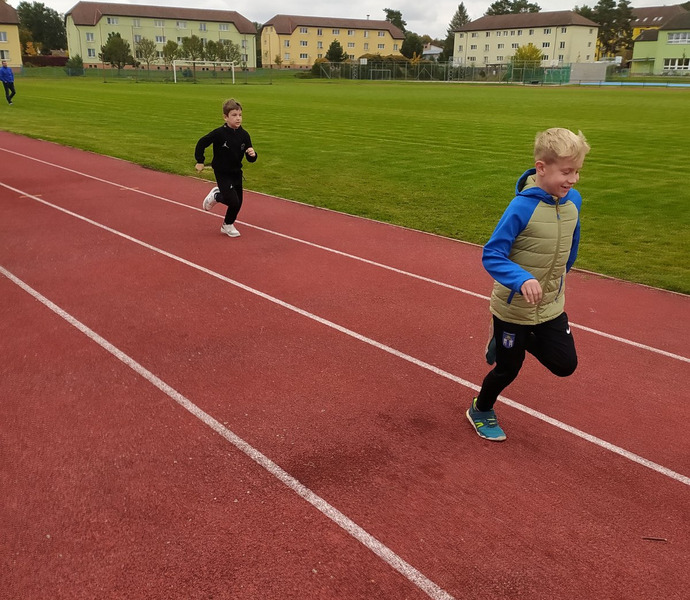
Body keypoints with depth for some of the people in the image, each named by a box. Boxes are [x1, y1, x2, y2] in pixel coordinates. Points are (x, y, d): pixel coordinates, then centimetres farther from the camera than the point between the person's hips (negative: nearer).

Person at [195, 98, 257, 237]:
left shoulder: (244, 135, -5)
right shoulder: (219, 133, -18)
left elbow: (250, 159, -1)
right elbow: (201, 143, -8)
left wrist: (252, 154, -24)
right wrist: (200, 161, -5)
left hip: (236, 173, 5)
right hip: (222, 173, -5)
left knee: (238, 203, 9)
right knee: (233, 201, -15)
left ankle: (227, 225, 34)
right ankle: (215, 196, 17)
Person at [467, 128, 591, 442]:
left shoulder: (573, 200, -7)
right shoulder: (522, 207, -26)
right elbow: (491, 255, -24)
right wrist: (522, 279, -38)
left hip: (551, 306, 6)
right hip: (514, 308, -5)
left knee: (565, 365, 7)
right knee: (508, 369, 10)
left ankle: (513, 341, 32)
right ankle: (481, 410, 40)